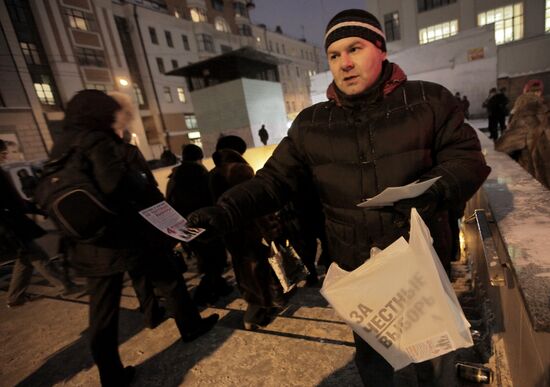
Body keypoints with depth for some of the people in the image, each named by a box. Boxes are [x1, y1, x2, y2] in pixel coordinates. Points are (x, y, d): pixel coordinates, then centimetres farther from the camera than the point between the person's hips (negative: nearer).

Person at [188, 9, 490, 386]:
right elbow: (275, 178, -5)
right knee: (370, 356, 24)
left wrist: (435, 188, -28)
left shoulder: (429, 100, -5)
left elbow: (467, 157, -5)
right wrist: (226, 211, -19)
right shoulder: (310, 125, -3)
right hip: (356, 271, 1)